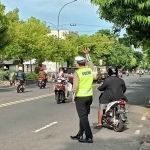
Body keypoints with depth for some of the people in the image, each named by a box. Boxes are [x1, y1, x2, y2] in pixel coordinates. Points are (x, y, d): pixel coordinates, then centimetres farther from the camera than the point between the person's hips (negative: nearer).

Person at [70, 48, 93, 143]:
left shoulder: (77, 73, -14)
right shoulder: (90, 70, 3)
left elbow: (75, 86, -18)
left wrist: (73, 97, -6)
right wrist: (87, 54, 33)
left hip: (80, 97, -7)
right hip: (89, 96, 7)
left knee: (83, 117, -1)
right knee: (83, 116, 16)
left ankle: (89, 137, -2)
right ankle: (80, 135, 27)